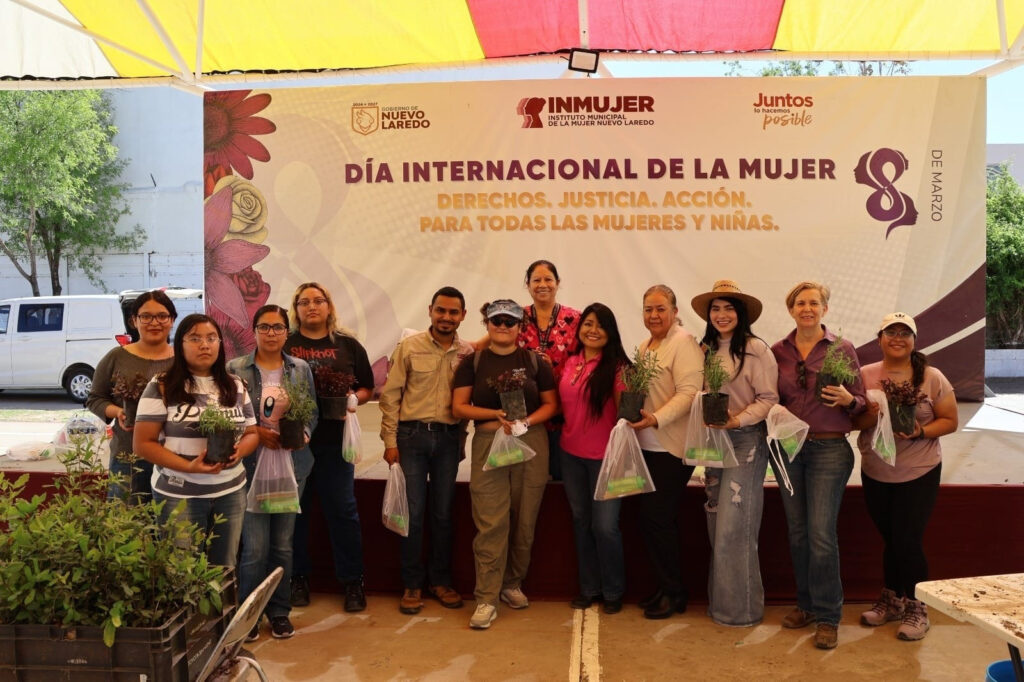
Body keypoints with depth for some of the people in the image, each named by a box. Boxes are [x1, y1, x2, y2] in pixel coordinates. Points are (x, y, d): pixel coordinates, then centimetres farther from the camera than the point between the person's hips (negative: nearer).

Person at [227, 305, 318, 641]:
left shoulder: (301, 369, 6)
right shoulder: (235, 368, -2)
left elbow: (312, 413, 10)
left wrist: (302, 433, -9)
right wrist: (255, 432, -14)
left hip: (291, 466, 3)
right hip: (251, 466, -2)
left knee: (283, 545, 10)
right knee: (255, 546, -3)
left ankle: (280, 611, 26)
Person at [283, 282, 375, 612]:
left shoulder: (348, 345, 7)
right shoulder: (284, 345, 5)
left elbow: (367, 388, 11)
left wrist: (354, 398, -9)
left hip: (334, 439, 0)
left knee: (343, 510, 3)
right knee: (295, 509, 8)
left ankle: (352, 581, 13)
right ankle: (298, 579, 23)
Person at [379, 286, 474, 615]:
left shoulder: (469, 354, 3)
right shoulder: (409, 347, -2)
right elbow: (390, 395, -2)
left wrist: (462, 441, -2)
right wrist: (390, 440, -6)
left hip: (449, 438, 2)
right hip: (412, 435, -2)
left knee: (443, 512, 10)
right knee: (413, 512, 3)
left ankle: (440, 581, 24)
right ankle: (412, 585, 16)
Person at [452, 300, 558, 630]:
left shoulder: (534, 361, 6)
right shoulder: (473, 362, 5)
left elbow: (550, 404, 7)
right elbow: (459, 407, 1)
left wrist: (526, 421, -12)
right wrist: (498, 414, -13)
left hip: (531, 444, 2)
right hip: (488, 444, -1)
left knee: (524, 521, 7)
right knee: (491, 523, -7)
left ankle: (512, 584, 26)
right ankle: (487, 599, -1)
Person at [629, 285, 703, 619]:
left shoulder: (684, 343, -10)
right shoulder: (644, 346, 16)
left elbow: (689, 392, -20)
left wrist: (657, 418, -29)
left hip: (672, 447, -8)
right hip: (648, 445, 8)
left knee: (655, 517, -5)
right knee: (661, 519, 12)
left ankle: (674, 594, 11)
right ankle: (667, 588, 25)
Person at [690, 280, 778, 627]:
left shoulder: (756, 349, -12)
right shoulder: (707, 350, 8)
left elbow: (768, 399, -14)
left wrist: (737, 420, -23)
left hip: (746, 442, -7)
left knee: (734, 528, -3)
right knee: (717, 526, 12)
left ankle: (742, 608, 11)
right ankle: (720, 601, 25)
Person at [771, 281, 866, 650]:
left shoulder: (842, 349, -2)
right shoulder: (778, 351, 5)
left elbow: (860, 403, 1)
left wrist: (847, 399, -20)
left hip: (828, 449, -3)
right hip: (787, 446, 3)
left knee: (821, 534, -5)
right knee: (797, 532, 10)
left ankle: (827, 616, 9)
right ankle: (807, 604, 26)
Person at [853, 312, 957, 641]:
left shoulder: (932, 378, -6)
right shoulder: (864, 375, -1)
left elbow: (950, 421, -4)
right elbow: (852, 421, -1)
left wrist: (920, 431, -21)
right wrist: (871, 417, -21)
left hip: (919, 474, -2)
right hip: (875, 473, 3)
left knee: (908, 541, -2)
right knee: (890, 539, 14)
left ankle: (916, 609, 19)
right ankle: (891, 601, 33)